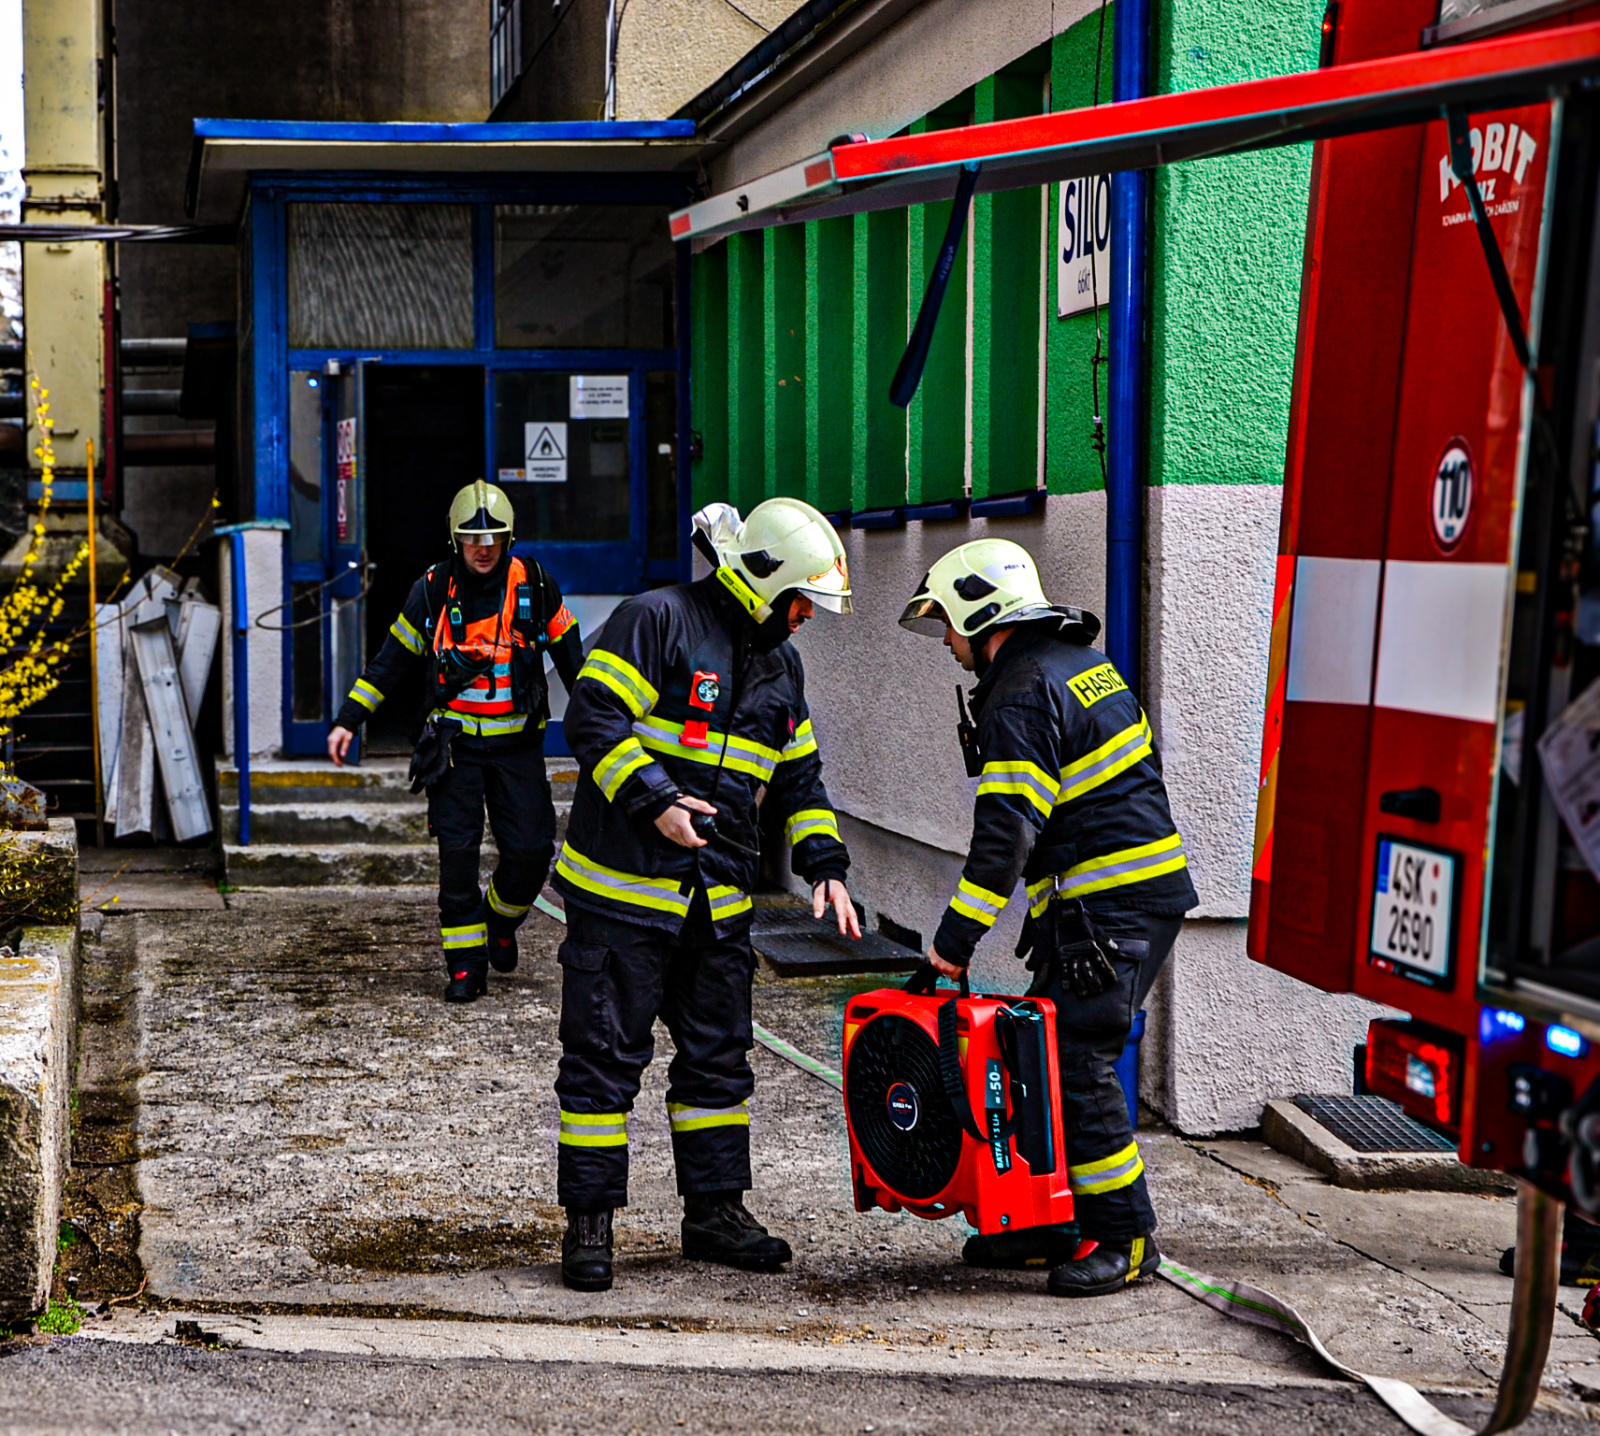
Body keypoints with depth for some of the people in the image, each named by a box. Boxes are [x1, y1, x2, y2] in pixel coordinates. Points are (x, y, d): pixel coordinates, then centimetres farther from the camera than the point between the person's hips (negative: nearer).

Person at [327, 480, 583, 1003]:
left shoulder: (535, 586, -3)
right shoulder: (433, 591, -2)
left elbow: (571, 656, 9)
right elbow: (390, 659, 7)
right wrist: (348, 720, 4)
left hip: (517, 742, 0)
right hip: (455, 741, 0)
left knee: (530, 851, -4)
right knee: (458, 851, -6)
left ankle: (500, 920, 26)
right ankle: (465, 963, 4)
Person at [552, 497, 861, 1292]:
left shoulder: (780, 662, 14)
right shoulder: (659, 621, -10)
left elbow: (799, 776, 20)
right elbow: (593, 718, -16)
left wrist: (824, 866, 8)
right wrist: (653, 798, -24)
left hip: (718, 897, 7)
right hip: (622, 883, -7)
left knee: (718, 1053, 11)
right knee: (605, 1053, -3)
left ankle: (715, 1209, 21)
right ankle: (587, 1220, 5)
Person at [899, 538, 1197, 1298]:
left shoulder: (1023, 699, -14)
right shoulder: (1083, 662, 17)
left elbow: (1006, 834, -20)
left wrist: (954, 939, -16)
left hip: (1108, 907, -10)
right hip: (1149, 888, 10)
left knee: (1075, 1064, -9)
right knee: (1043, 1051, 11)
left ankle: (1125, 1237, -4)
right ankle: (1047, 1222, 16)